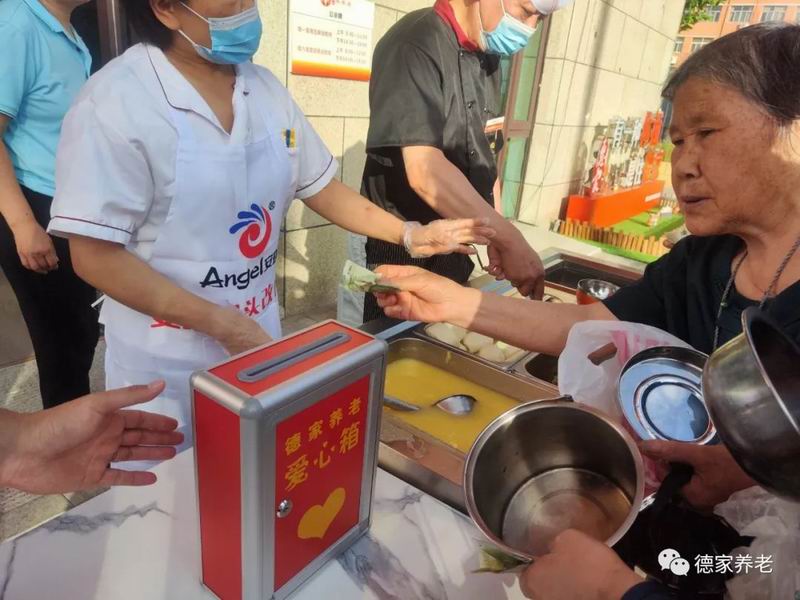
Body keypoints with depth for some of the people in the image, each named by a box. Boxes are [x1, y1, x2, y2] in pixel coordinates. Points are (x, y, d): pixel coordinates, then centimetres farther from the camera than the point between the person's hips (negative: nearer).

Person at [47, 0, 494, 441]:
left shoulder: (265, 88, 0)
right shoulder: (116, 102, -19)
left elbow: (317, 184, 8)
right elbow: (96, 257, -19)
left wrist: (411, 235, 0)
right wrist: (222, 323, -21)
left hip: (258, 333, 6)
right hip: (166, 361, -5)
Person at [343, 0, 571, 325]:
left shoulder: (488, 56, 6)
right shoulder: (414, 44, -19)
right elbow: (425, 172, -30)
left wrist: (496, 235, 3)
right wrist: (510, 240, -30)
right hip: (394, 249, -7)